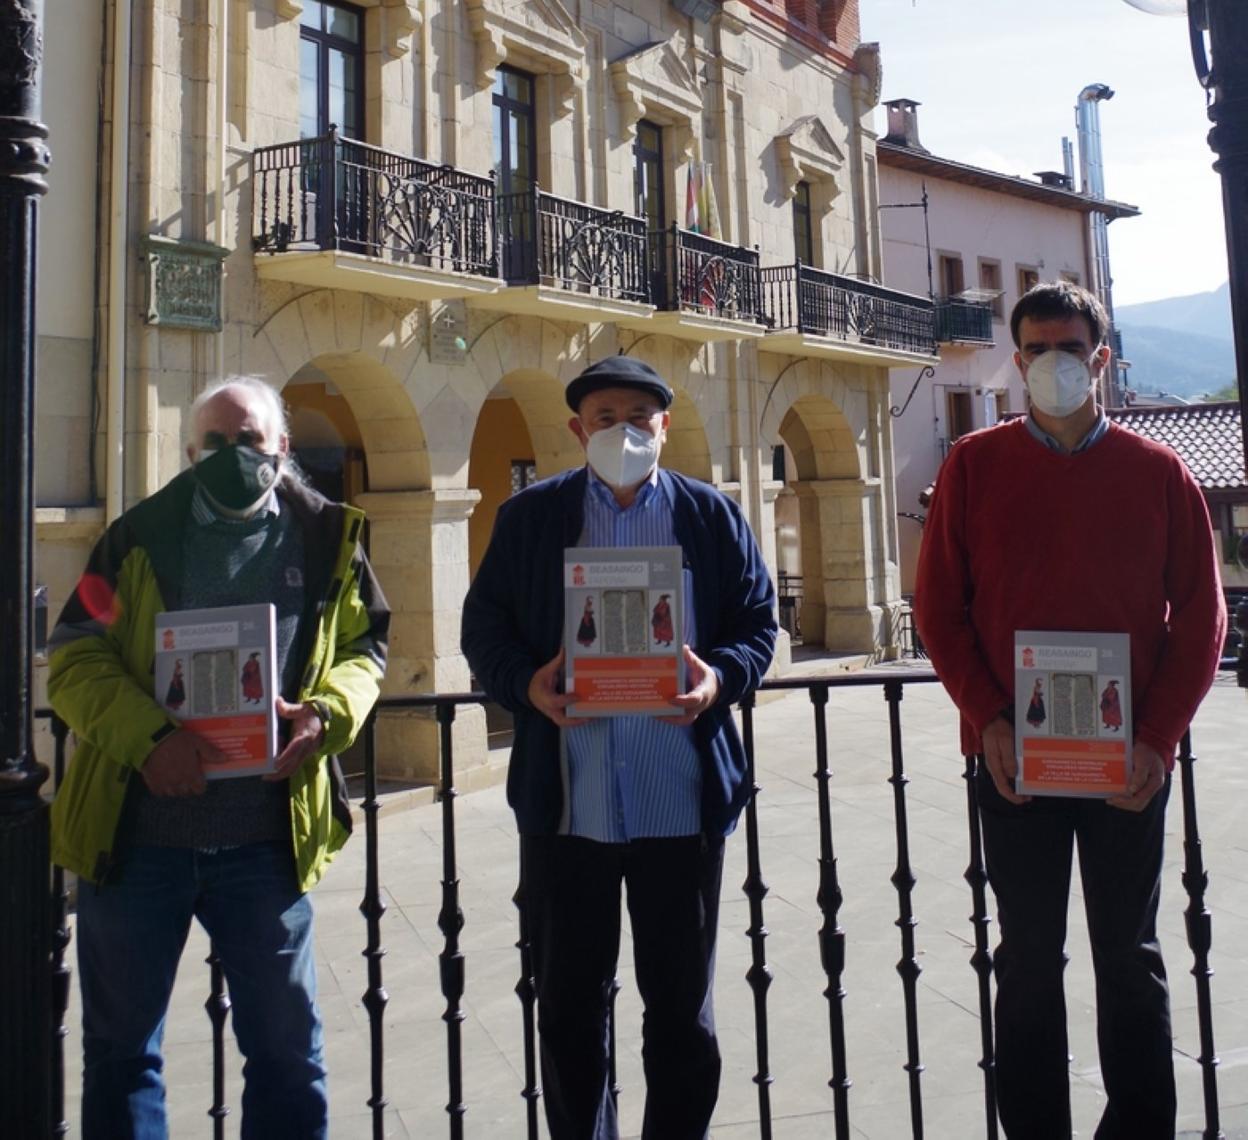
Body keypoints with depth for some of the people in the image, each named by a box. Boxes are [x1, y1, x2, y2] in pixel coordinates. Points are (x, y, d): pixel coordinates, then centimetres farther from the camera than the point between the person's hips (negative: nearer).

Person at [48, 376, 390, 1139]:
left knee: (287, 1044, 12)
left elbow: (364, 649, 9)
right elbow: (75, 660, -2)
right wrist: (148, 738, -19)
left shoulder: (327, 537, 4)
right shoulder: (141, 535, 3)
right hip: (135, 832, 1)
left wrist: (324, 715, -13)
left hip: (268, 838, 0)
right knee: (121, 1047, 16)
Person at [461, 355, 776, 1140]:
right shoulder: (530, 516, 5)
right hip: (566, 802, 1)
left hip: (682, 802, 0)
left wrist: (718, 678, -15)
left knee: (682, 1002, 14)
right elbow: (485, 627, 4)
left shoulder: (714, 516, 5)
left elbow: (758, 626, 6)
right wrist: (527, 684, -15)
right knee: (569, 1001, 13)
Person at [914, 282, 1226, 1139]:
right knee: (1029, 961, 9)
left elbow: (1200, 616, 3)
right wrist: (988, 718, -10)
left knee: (1130, 957, 12)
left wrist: (1158, 735, -8)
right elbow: (938, 604, 0)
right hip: (1013, 755, 0)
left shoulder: (1158, 472, 3)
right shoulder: (975, 465, 2)